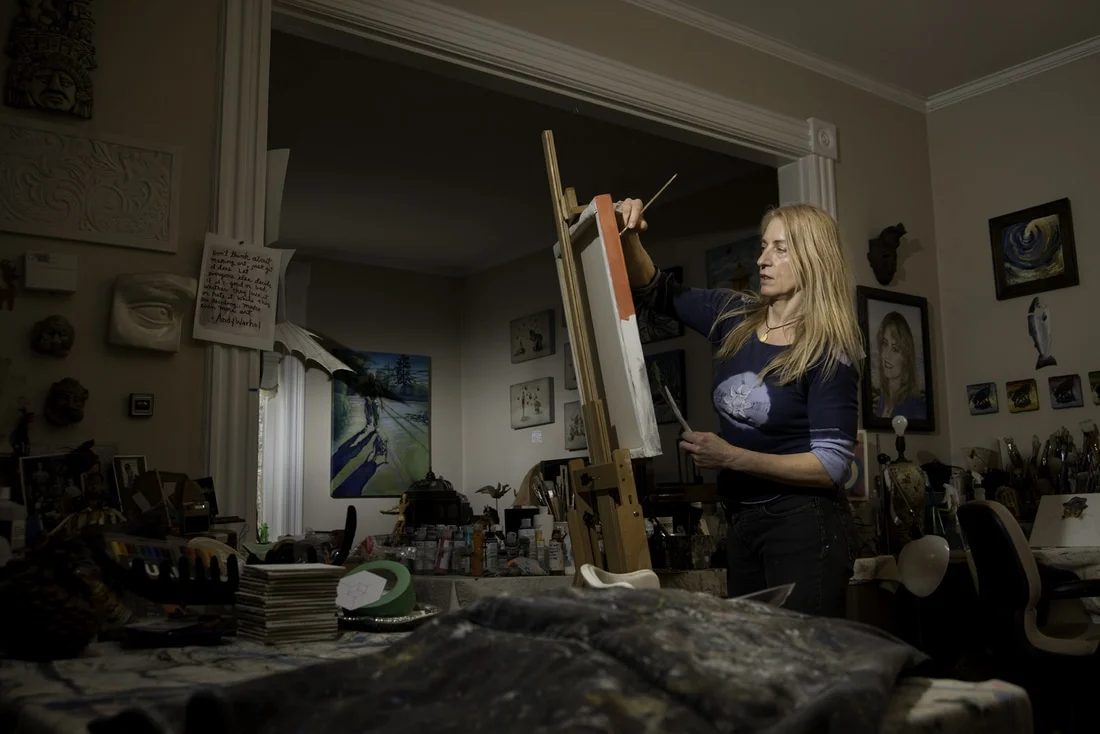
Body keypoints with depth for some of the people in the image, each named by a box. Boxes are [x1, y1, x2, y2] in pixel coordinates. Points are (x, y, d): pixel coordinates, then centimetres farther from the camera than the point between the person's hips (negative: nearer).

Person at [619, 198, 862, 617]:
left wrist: (733, 457, -23)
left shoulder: (828, 352, -14)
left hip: (804, 523, -6)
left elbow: (832, 465, -17)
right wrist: (628, 238, -6)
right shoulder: (734, 319, 3)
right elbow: (656, 292, 13)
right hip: (742, 520, 7)